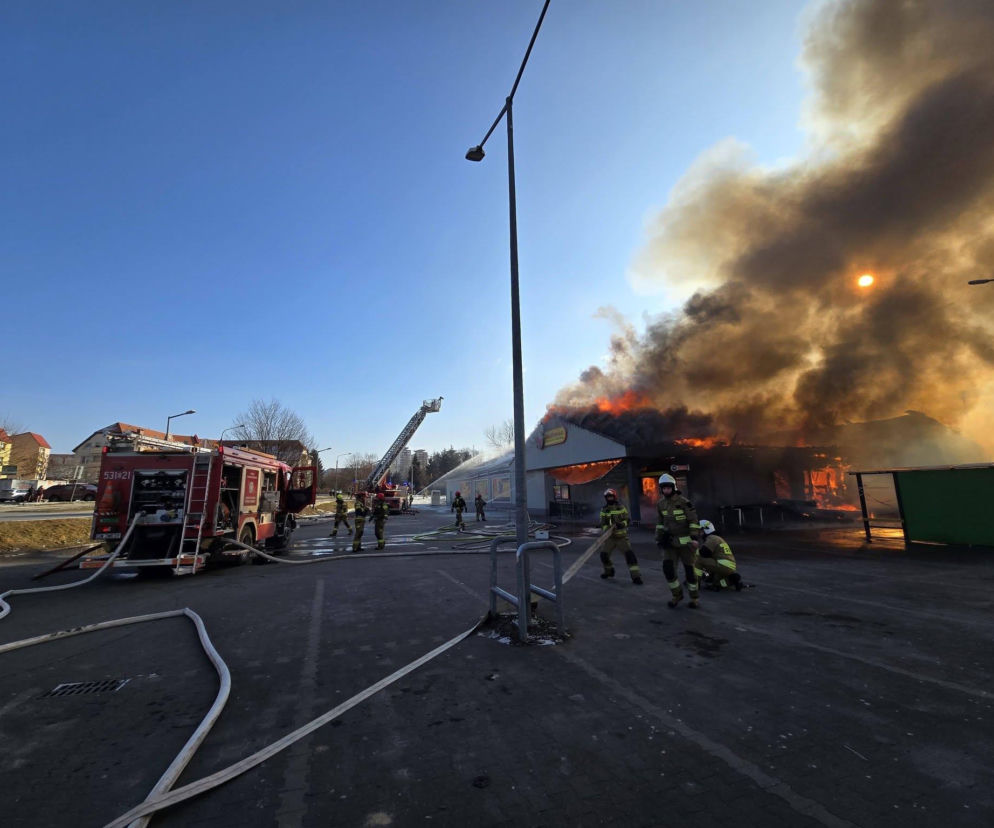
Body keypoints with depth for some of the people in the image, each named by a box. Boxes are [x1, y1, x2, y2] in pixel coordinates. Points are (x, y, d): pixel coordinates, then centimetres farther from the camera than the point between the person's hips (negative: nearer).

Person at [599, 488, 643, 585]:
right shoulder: (604, 510, 1)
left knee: (629, 554, -17)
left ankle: (636, 576, -13)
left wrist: (621, 524, -26)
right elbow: (603, 524, -3)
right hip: (610, 537, 2)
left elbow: (627, 520, -6)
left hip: (622, 537, -2)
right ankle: (609, 571, 27)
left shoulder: (621, 508, -2)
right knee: (604, 554, 0)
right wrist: (607, 529, -24)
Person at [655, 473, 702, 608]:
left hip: (685, 540, -4)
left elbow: (694, 520, -13)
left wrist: (694, 538, -20)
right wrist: (658, 538, 11)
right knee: (668, 568, -6)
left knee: (689, 569, 4)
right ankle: (677, 595, 14)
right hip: (670, 542, 4)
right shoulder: (660, 504, 4)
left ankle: (694, 598, 22)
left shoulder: (683, 502, -13)